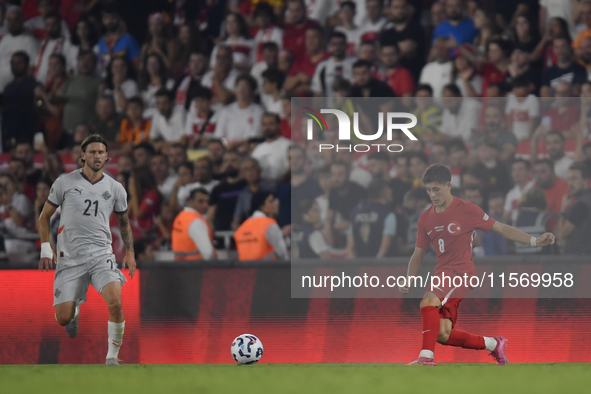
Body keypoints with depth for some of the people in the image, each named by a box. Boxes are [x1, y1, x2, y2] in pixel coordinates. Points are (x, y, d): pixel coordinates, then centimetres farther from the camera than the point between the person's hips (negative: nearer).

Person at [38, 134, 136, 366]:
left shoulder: (115, 188, 7)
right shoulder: (64, 183, 1)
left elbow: (124, 222, 22)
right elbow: (45, 217, 10)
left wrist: (130, 252, 12)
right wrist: (46, 249, 1)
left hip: (101, 255, 0)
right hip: (69, 258, 0)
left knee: (115, 302, -25)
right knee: (62, 318, -5)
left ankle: (113, 355, -9)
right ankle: (75, 309, 34)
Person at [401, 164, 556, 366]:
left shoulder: (466, 210, -3)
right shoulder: (426, 218, 12)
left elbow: (500, 228, 1)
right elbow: (418, 254, 18)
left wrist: (534, 241, -5)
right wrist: (409, 279, 1)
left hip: (461, 272, -6)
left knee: (428, 301, -32)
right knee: (443, 335, -2)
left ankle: (426, 355, -32)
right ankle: (493, 344, 17)